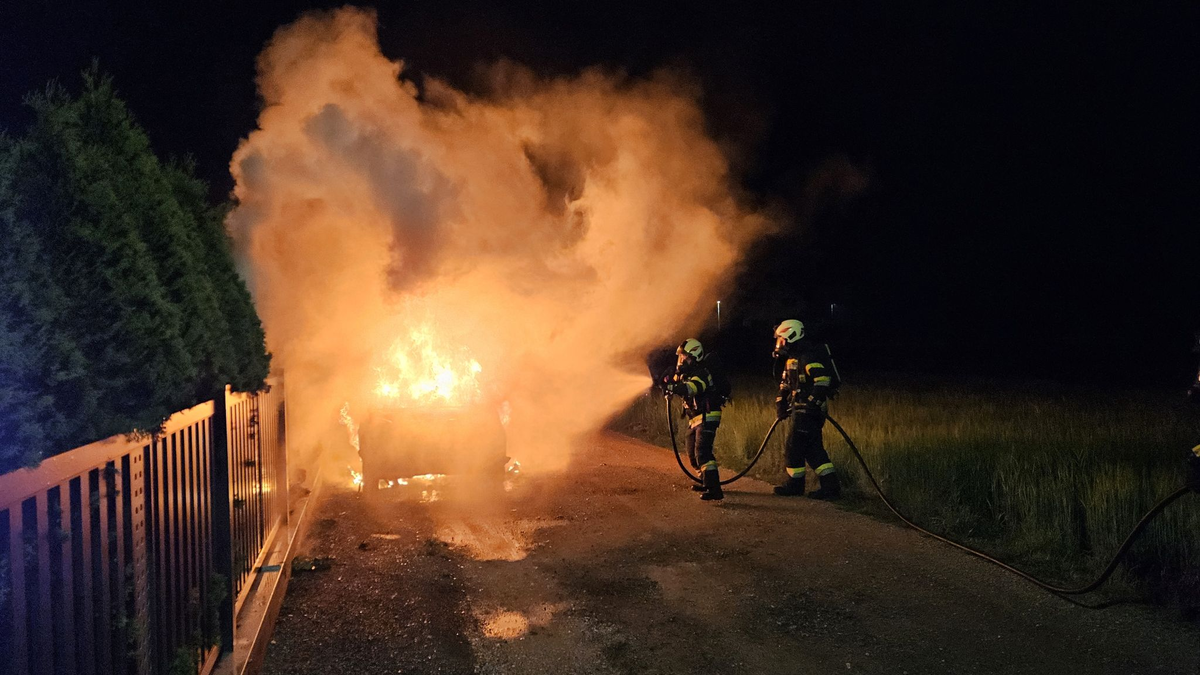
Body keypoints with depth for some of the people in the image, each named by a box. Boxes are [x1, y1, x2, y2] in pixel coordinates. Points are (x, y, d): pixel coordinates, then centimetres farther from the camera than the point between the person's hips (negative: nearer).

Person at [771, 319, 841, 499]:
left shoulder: (808, 357, -14)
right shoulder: (792, 358, 18)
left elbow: (823, 378, -25)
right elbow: (786, 384, 25)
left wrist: (813, 402, -26)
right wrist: (781, 403, 18)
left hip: (809, 410, -10)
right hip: (801, 410, 10)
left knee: (793, 447, -3)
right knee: (813, 448, 9)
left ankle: (795, 484, 11)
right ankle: (831, 486, 9)